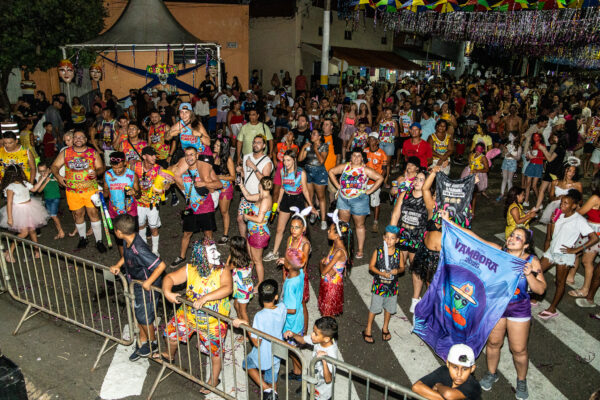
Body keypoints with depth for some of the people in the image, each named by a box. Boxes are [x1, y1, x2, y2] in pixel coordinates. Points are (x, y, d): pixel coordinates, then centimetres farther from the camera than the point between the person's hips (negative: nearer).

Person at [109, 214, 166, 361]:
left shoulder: (139, 250, -37)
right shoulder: (127, 241, -9)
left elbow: (161, 265, -38)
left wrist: (148, 282, -30)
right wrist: (118, 265, 0)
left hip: (147, 287, -8)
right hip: (136, 284, 8)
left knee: (144, 318, 11)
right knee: (138, 315, 22)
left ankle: (153, 343, 36)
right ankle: (142, 343, 42)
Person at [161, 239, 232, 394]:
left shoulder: (223, 271, -20)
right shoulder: (190, 270, -11)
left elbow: (228, 288, -36)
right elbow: (170, 278, -8)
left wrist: (205, 298, -44)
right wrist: (167, 292, -29)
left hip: (214, 321, -3)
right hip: (189, 313, 3)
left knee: (215, 351, 10)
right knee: (172, 333, 13)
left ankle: (214, 379, 37)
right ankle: (169, 355, 48)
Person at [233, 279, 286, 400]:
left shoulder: (259, 316, -31)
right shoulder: (282, 308, -18)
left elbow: (257, 343, -25)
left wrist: (246, 326, -19)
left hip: (262, 356, -4)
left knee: (247, 364, 28)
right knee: (272, 379, 28)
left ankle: (266, 389, 16)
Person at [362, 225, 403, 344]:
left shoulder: (399, 253, -9)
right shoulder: (378, 252, -14)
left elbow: (402, 267, 1)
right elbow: (371, 266, -9)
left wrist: (397, 271, -21)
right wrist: (382, 273, -22)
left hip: (392, 286, 2)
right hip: (379, 285, -2)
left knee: (389, 307, 19)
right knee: (374, 308, 10)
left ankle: (385, 328, 43)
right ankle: (368, 330, 28)